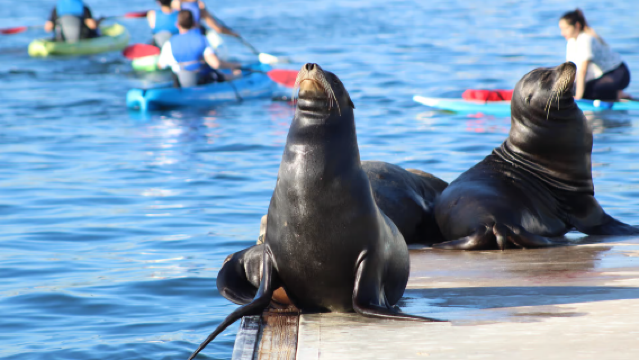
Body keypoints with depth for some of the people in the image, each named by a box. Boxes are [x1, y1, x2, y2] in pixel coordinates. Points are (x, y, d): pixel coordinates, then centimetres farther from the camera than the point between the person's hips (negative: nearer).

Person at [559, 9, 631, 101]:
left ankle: (617, 95, -14)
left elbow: (582, 70, -29)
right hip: (601, 75, 10)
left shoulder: (585, 40, -23)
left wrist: (578, 96, -31)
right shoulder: (572, 41, 5)